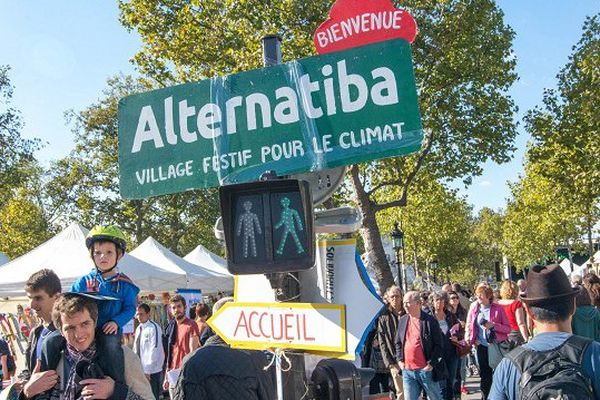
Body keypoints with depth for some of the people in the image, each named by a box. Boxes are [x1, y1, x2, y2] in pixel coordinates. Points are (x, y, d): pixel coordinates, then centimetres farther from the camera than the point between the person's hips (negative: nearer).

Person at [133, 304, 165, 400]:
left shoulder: (153, 328, -15)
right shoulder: (138, 329, 9)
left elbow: (154, 351, -19)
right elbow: (135, 350, 14)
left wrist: (147, 372, -20)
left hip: (152, 372, -7)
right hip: (140, 371, 7)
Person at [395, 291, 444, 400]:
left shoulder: (430, 321, -8)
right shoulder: (403, 320, 7)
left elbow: (438, 345, -6)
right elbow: (398, 342, 17)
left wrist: (431, 363, -12)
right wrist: (400, 360, 6)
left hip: (426, 370, -4)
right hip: (407, 370, 4)